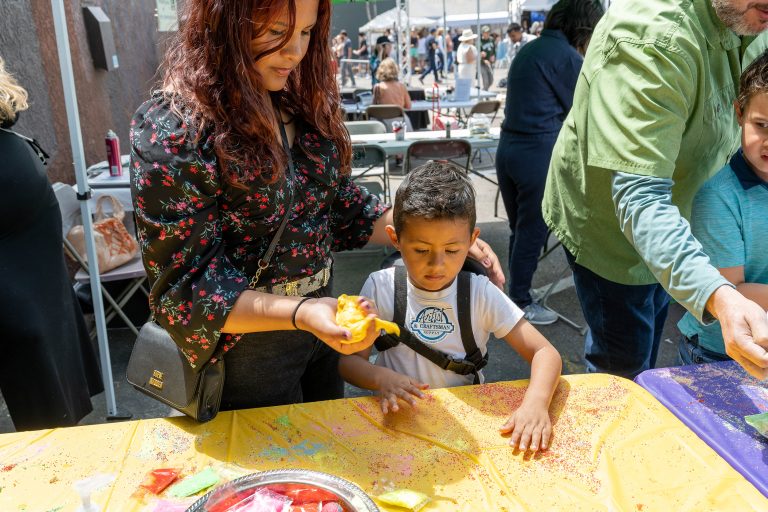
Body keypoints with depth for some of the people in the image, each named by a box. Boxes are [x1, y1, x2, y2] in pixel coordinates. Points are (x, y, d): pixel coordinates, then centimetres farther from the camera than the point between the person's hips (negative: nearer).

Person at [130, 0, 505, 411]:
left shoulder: (301, 102, -2)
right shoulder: (174, 130, -22)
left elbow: (342, 206, 7)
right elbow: (185, 287, -22)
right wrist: (298, 313, -36)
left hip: (317, 317, 7)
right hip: (246, 343, -6)